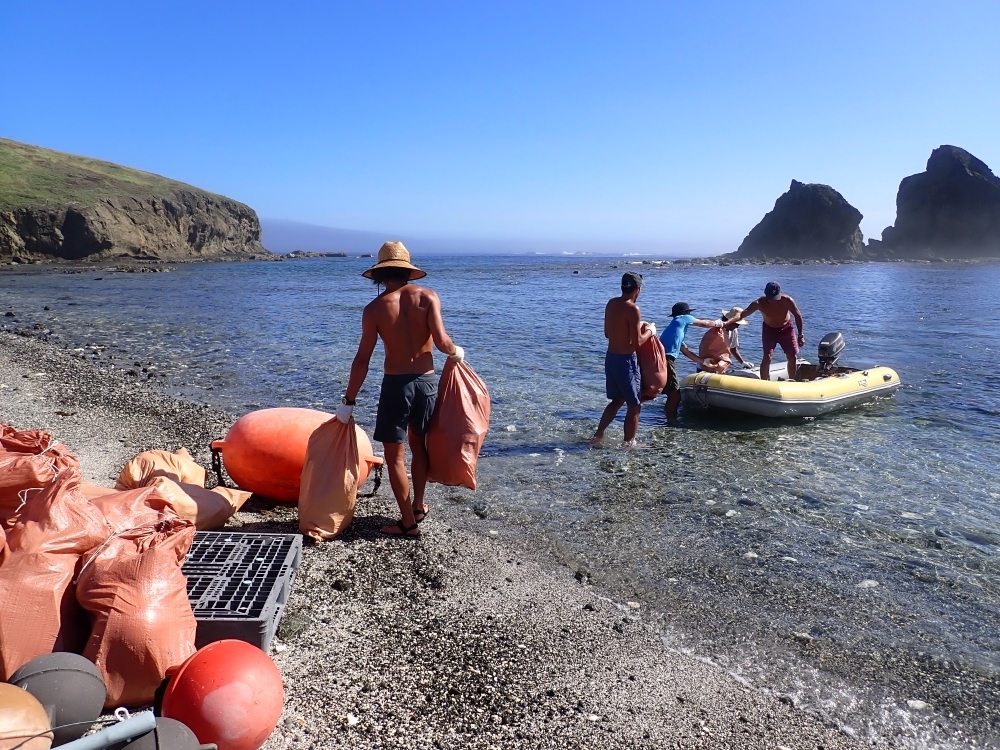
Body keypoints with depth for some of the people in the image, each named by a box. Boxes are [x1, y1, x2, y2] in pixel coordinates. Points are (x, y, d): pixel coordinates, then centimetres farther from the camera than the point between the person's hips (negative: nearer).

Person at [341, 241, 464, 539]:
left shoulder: (375, 308, -6)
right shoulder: (428, 297, -3)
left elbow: (362, 360, -6)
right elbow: (441, 342, -12)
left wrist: (348, 401, 1)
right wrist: (457, 353, 11)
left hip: (396, 384, -3)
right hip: (427, 382, 3)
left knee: (395, 454, 8)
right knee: (419, 445, 22)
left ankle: (408, 522, 13)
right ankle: (418, 507, 35)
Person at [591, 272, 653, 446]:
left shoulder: (611, 304, 5)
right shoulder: (633, 309, -18)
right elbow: (637, 342, -19)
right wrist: (648, 332, 1)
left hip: (611, 358, 8)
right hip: (626, 361, -8)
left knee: (617, 400, 23)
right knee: (634, 405, 7)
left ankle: (598, 435, 23)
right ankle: (629, 443, 14)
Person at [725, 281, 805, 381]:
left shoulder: (787, 301, -28)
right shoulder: (759, 303, -30)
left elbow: (798, 316, -14)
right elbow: (742, 314, -39)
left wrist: (801, 335, -11)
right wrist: (727, 322, -56)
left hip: (786, 329, 1)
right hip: (769, 329, -1)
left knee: (792, 357, 4)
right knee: (767, 357, -15)